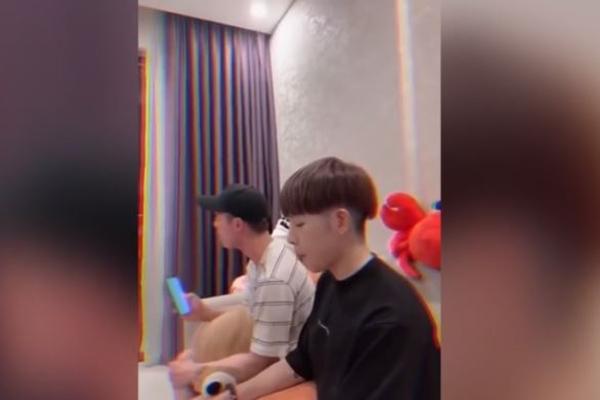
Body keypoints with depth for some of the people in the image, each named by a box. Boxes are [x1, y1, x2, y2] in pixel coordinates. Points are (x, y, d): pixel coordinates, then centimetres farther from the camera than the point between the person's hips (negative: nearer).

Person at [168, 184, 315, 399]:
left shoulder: (274, 279, -32)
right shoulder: (260, 259, -3)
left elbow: (261, 362, -25)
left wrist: (196, 371, -19)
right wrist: (205, 313, -1)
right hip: (267, 359, 8)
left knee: (186, 372, -10)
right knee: (184, 361, 11)